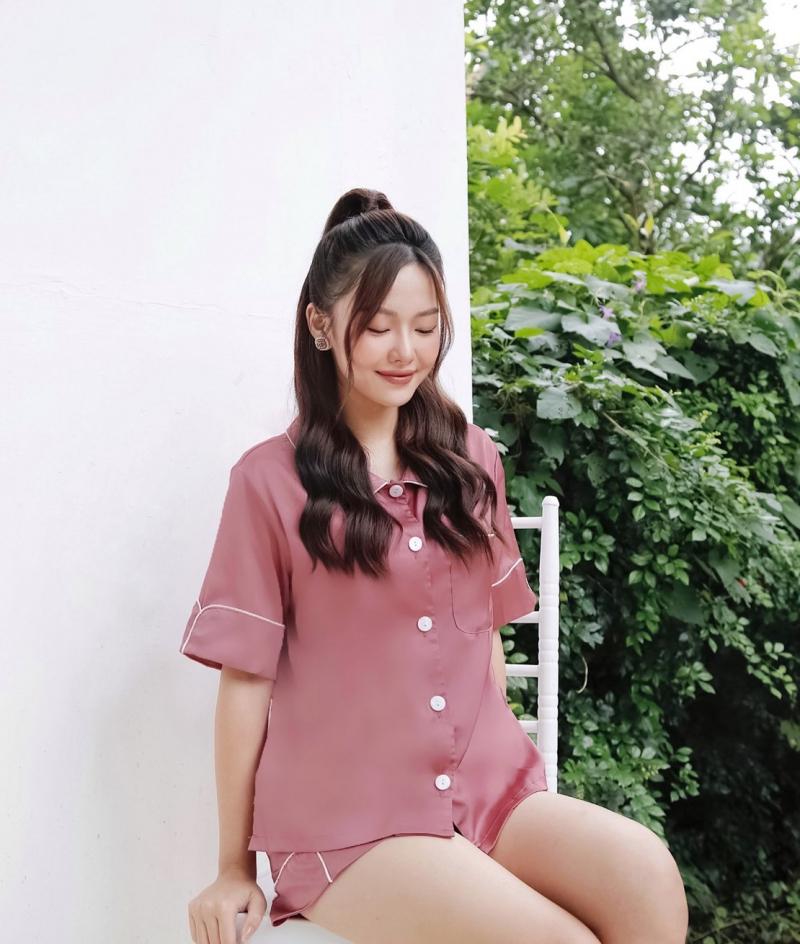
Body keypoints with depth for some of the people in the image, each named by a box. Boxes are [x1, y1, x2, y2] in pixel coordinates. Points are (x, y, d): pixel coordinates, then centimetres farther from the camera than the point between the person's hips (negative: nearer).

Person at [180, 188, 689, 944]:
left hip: (487, 790, 5)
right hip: (349, 817, -4)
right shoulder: (270, 480, -4)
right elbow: (245, 677, -2)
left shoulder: (471, 460, 10)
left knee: (645, 875, -24)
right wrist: (235, 867, 2)